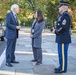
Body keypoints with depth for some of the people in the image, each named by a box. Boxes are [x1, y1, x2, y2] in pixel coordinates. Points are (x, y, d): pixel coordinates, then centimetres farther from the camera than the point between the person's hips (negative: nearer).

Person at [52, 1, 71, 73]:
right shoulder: (62, 15, 16)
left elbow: (63, 28, -24)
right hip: (61, 39, 10)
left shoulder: (65, 15, -17)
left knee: (63, 54, -2)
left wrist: (55, 31, -10)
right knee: (61, 54, 16)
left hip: (63, 39, -10)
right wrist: (55, 30, 5)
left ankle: (63, 69, 8)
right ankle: (61, 67, 27)